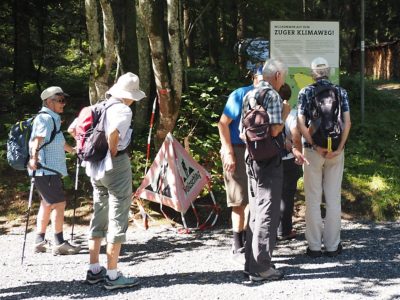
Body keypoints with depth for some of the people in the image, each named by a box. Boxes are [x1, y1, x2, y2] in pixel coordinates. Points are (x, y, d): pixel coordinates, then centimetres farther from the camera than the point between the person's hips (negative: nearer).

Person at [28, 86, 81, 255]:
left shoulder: (53, 119, 19)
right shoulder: (45, 118, -12)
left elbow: (58, 142, 33)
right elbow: (37, 139, -28)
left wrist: (74, 151, 44)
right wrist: (34, 158, -39)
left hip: (51, 169, 11)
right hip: (45, 170, -11)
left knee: (47, 203, 15)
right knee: (59, 203, -8)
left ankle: (40, 242, 22)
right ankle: (59, 244, -3)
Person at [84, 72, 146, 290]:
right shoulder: (123, 110, -11)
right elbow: (113, 133, -28)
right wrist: (113, 153, -13)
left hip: (96, 168, 8)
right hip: (116, 166, -8)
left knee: (98, 217, 16)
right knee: (117, 219, -2)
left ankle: (94, 270, 22)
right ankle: (112, 275, 0)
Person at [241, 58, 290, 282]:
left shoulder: (249, 95, 13)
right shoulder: (273, 96, -12)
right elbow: (274, 130, -21)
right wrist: (285, 113, -3)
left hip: (252, 159, 9)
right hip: (269, 161, -8)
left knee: (256, 210, 16)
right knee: (268, 213, -2)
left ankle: (252, 262, 22)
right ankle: (261, 267, 1)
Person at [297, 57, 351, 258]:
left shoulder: (305, 92, -1)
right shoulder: (341, 92, 3)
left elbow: (301, 124, -9)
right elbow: (347, 122, -6)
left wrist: (315, 146, -9)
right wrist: (339, 148, -8)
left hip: (312, 150, -1)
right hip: (336, 150, 1)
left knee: (313, 198, 4)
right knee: (333, 198, 7)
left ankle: (314, 246, 7)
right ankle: (332, 245, 11)